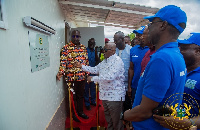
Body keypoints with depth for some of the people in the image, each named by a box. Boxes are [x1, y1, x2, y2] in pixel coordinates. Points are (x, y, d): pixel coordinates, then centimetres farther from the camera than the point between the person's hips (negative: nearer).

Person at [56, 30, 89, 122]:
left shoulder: (83, 48, 11)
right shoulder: (66, 48, -4)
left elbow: (86, 61, 14)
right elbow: (63, 61, -11)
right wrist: (61, 72, -24)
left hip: (82, 76, 5)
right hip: (71, 76, -4)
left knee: (81, 95, 16)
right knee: (73, 96, 9)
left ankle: (80, 111, 34)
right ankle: (74, 114, 26)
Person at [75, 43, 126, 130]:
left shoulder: (117, 61, -17)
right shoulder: (104, 61, 13)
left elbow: (109, 77, -27)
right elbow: (95, 70, 20)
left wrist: (93, 78, -18)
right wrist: (82, 66, 13)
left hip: (115, 96, -8)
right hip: (105, 95, 8)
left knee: (116, 121, 9)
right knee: (108, 119, 24)